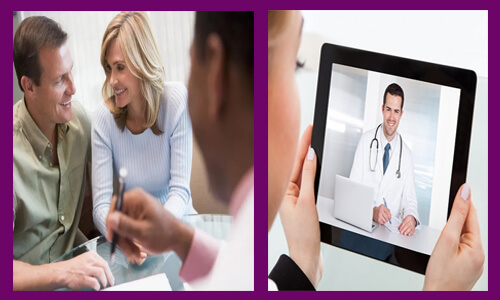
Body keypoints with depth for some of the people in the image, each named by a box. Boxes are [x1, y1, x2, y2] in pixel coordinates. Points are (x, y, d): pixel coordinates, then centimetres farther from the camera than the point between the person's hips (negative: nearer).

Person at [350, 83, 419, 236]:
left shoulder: (406, 154, 7)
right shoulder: (366, 140, 3)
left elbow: (410, 200, 7)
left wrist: (411, 217, -18)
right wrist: (372, 211, -22)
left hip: (392, 227, 3)